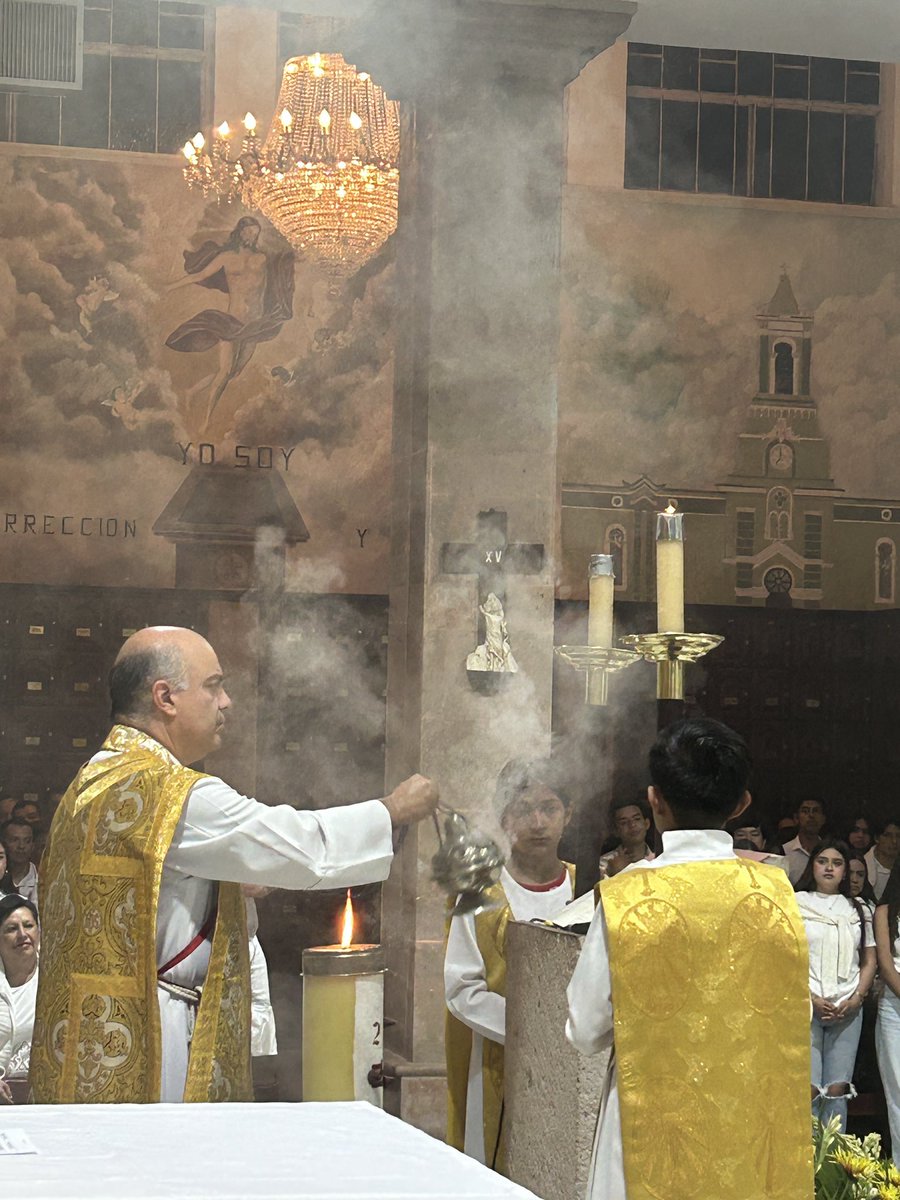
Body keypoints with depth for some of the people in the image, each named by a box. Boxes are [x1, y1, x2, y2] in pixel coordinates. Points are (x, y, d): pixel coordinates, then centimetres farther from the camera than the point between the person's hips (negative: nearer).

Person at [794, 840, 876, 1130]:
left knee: (838, 1090, -1)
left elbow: (869, 960, 16)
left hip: (847, 1008, 3)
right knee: (808, 1089, -12)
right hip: (805, 1006, -3)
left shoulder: (857, 910, 17)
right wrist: (811, 999, -11)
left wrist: (857, 999, -1)